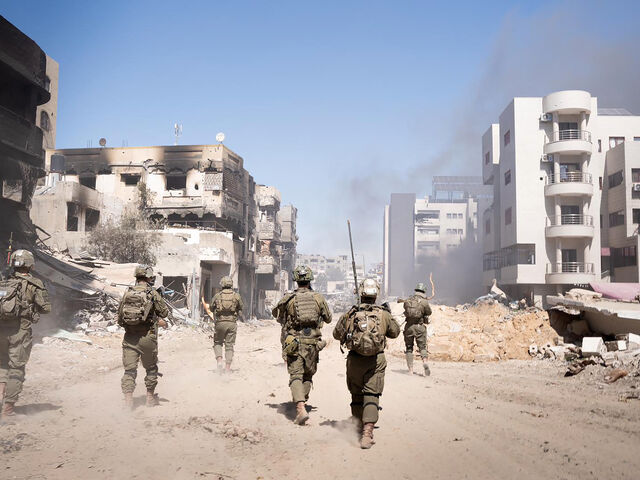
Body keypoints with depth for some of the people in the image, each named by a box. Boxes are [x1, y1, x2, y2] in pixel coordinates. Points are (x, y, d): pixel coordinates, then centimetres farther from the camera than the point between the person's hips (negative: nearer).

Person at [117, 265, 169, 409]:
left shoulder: (127, 293, 5)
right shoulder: (153, 294, -7)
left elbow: (119, 317, 10)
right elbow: (165, 312, 0)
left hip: (129, 337, 3)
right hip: (147, 338, -3)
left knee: (129, 369, 6)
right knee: (151, 368, 15)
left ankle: (128, 400, 0)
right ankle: (150, 397, 24)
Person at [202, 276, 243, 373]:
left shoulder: (217, 296, 2)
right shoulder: (237, 296, 2)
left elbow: (211, 309, 9)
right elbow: (241, 309, 12)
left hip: (220, 323, 0)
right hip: (232, 323, 0)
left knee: (217, 343, 18)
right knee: (229, 345, 6)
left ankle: (219, 360, -4)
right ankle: (228, 367, 3)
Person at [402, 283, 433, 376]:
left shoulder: (407, 301, 3)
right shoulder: (424, 301, -6)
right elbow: (429, 312, 6)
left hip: (409, 326, 2)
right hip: (420, 327, -2)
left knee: (409, 348, 12)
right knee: (422, 347, 8)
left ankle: (410, 369, 9)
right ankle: (425, 362, -19)